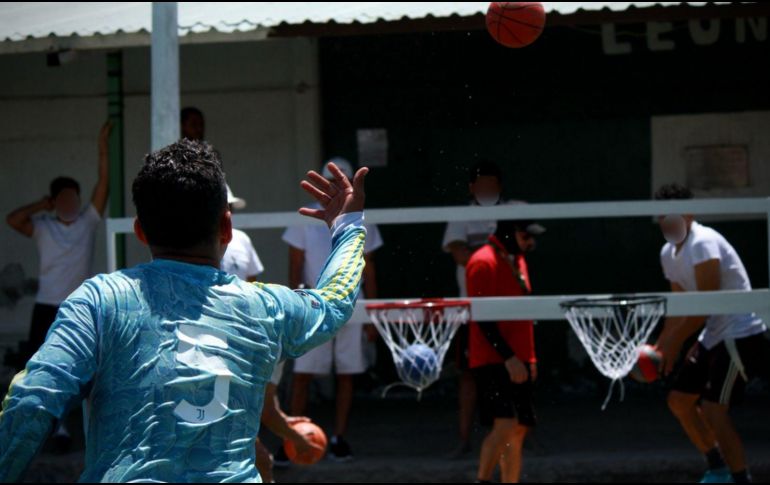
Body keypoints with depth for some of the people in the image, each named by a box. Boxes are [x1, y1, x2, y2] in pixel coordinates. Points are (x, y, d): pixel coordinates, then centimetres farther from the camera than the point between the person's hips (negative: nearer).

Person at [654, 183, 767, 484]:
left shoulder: (703, 244, -20)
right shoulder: (668, 254, 9)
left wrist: (674, 342, -19)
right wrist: (661, 346, 6)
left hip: (740, 333, -10)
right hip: (713, 336, 10)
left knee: (713, 408, -18)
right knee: (679, 399, 12)